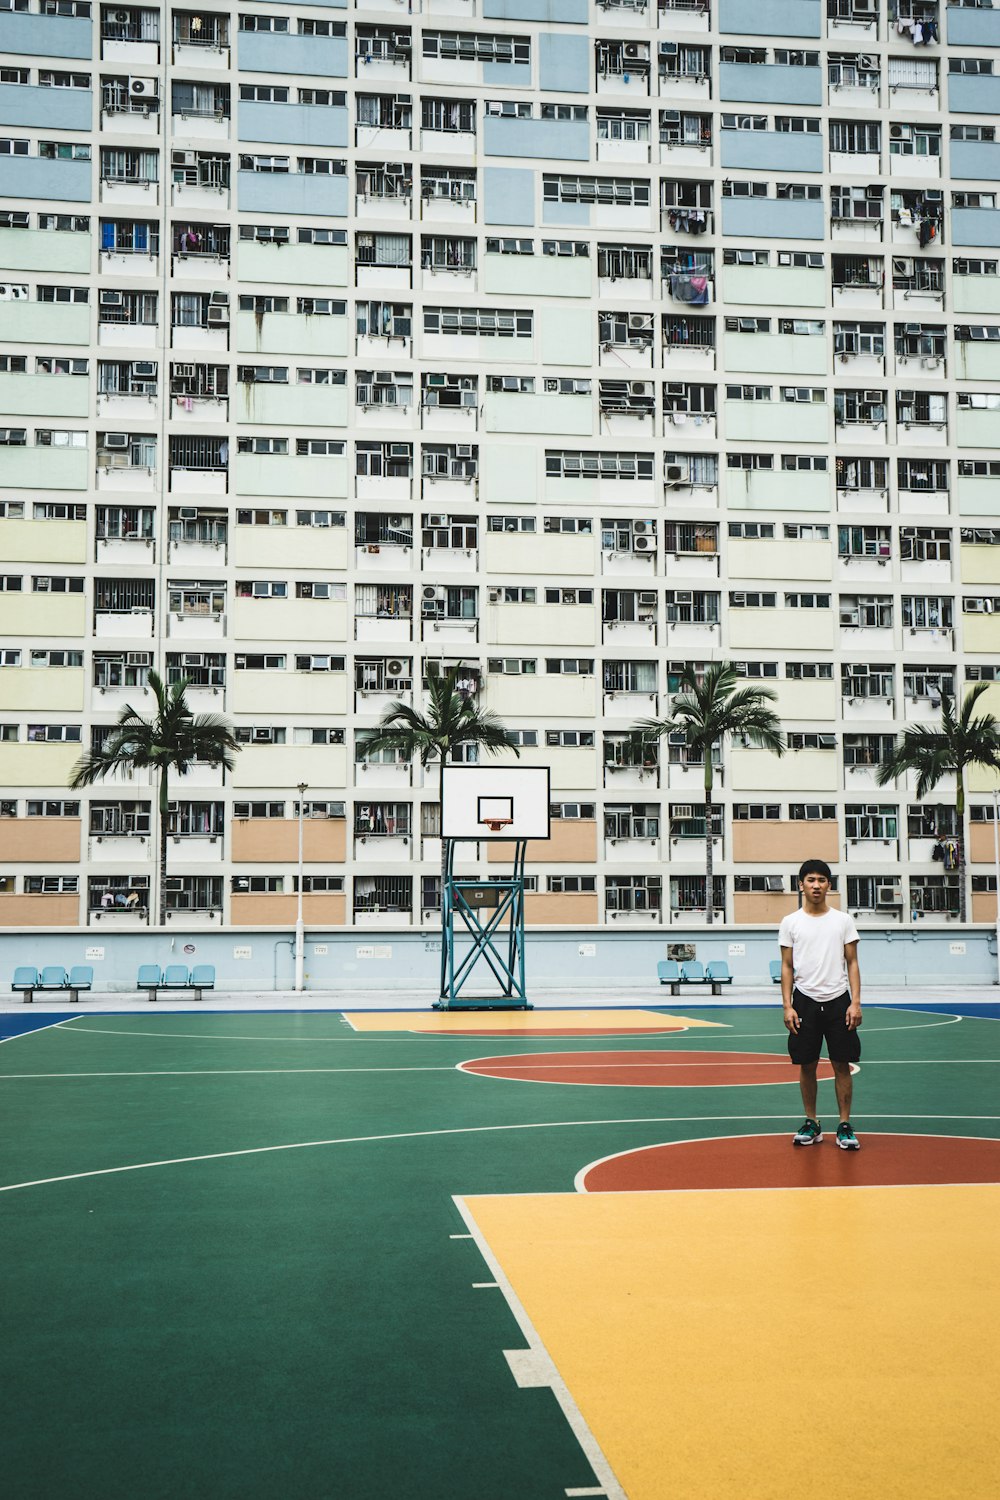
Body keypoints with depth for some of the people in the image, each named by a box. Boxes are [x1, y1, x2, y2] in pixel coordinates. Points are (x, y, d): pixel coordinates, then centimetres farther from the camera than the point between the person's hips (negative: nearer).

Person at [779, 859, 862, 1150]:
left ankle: (845, 1126, 9)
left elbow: (852, 963, 3)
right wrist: (787, 1006, -3)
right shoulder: (790, 922, 3)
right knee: (806, 1065, 5)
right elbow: (787, 967, 5)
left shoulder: (843, 920, 3)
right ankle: (811, 1123, 16)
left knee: (842, 1064, 1)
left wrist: (856, 1002, -6)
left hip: (838, 1000, 0)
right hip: (805, 1000, 0)